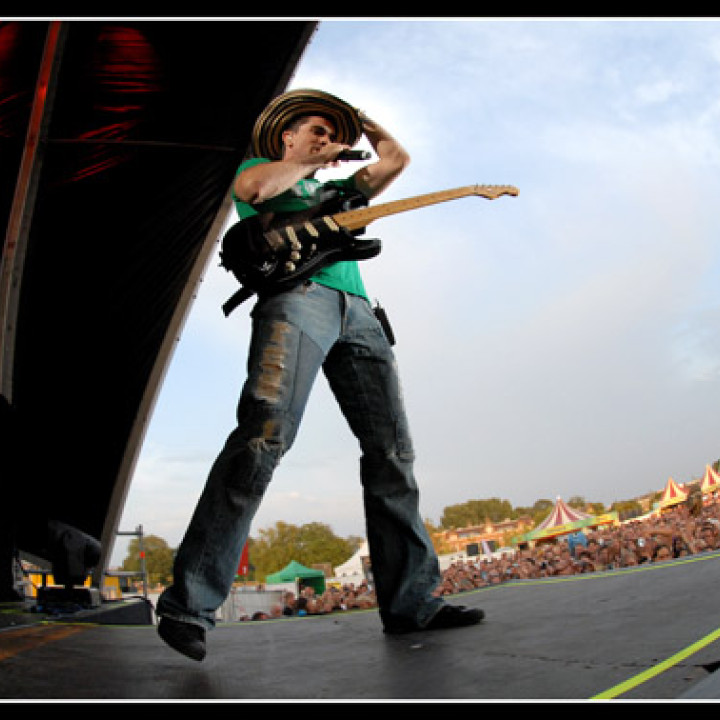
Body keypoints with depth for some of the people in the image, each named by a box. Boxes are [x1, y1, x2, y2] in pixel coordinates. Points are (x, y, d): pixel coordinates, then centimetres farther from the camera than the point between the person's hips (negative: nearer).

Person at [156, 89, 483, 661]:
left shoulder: (336, 191, 39)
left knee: (392, 450, -5)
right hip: (295, 296, -6)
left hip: (358, 313, 7)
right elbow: (253, 187, 0)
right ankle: (189, 604, -24)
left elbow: (397, 159, 42)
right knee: (265, 435, -25)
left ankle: (411, 601, -1)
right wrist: (310, 161, 12)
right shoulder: (260, 167, 25)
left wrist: (362, 120, 46)